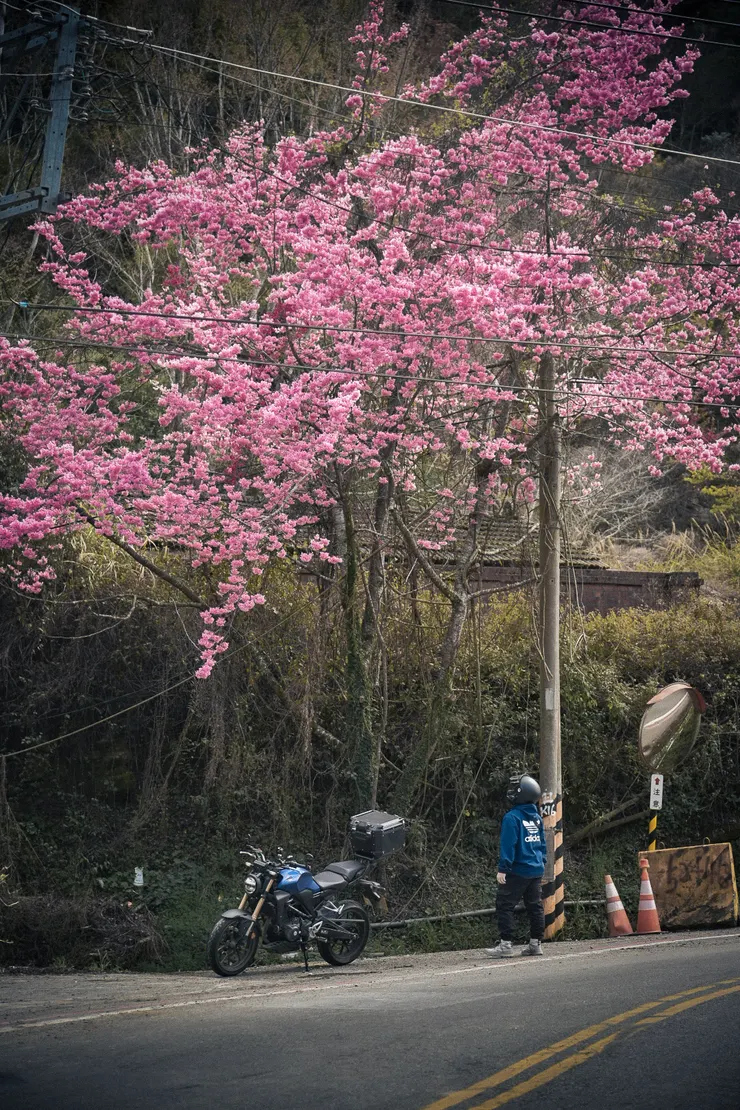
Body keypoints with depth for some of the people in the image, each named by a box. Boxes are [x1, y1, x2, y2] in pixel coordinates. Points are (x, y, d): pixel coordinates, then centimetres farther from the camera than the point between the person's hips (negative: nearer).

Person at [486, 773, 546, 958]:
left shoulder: (512, 817, -14)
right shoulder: (536, 817, 10)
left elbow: (508, 845, -17)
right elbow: (542, 843, 16)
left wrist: (503, 869, -15)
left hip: (518, 871, -8)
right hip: (536, 870, 8)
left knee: (504, 905, -3)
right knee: (535, 906, 12)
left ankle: (505, 944, -6)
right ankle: (536, 943, 14)